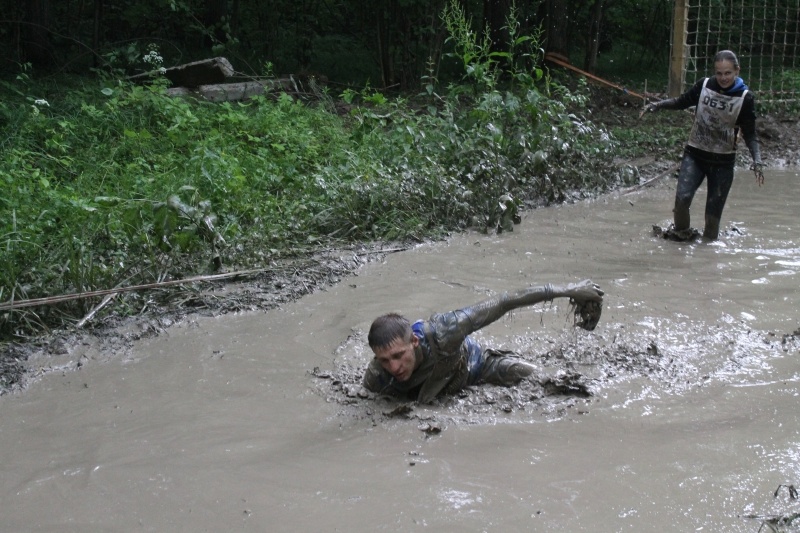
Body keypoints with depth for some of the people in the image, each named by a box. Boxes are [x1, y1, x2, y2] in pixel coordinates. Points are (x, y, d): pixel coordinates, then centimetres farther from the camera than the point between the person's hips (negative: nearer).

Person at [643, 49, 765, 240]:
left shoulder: (745, 97, -7)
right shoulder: (704, 86, -4)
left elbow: (749, 134, -3)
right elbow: (682, 102, 13)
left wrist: (757, 160, -18)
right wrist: (658, 105, -4)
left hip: (723, 162, -1)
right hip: (694, 154, 1)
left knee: (713, 212, 0)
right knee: (682, 197, -20)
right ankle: (681, 232, 5)